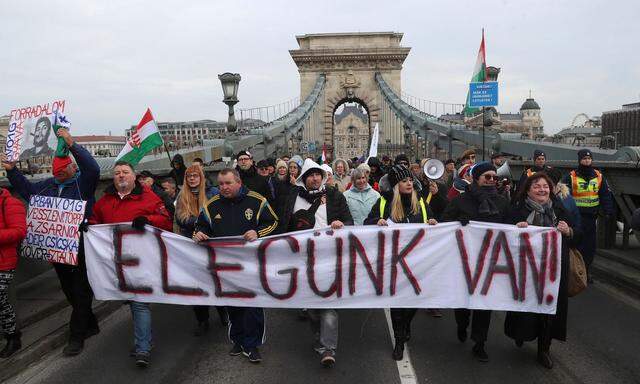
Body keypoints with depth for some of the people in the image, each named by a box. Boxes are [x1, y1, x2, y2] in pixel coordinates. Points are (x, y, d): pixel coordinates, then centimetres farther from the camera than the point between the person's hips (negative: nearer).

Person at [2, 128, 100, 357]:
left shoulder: (83, 182, -9)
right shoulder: (50, 185, 12)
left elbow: (93, 168, -29)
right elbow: (27, 189, 25)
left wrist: (72, 144, -37)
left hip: (80, 249, -8)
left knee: (81, 292, 1)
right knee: (70, 291, 17)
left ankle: (76, 336, 10)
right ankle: (90, 325, 32)